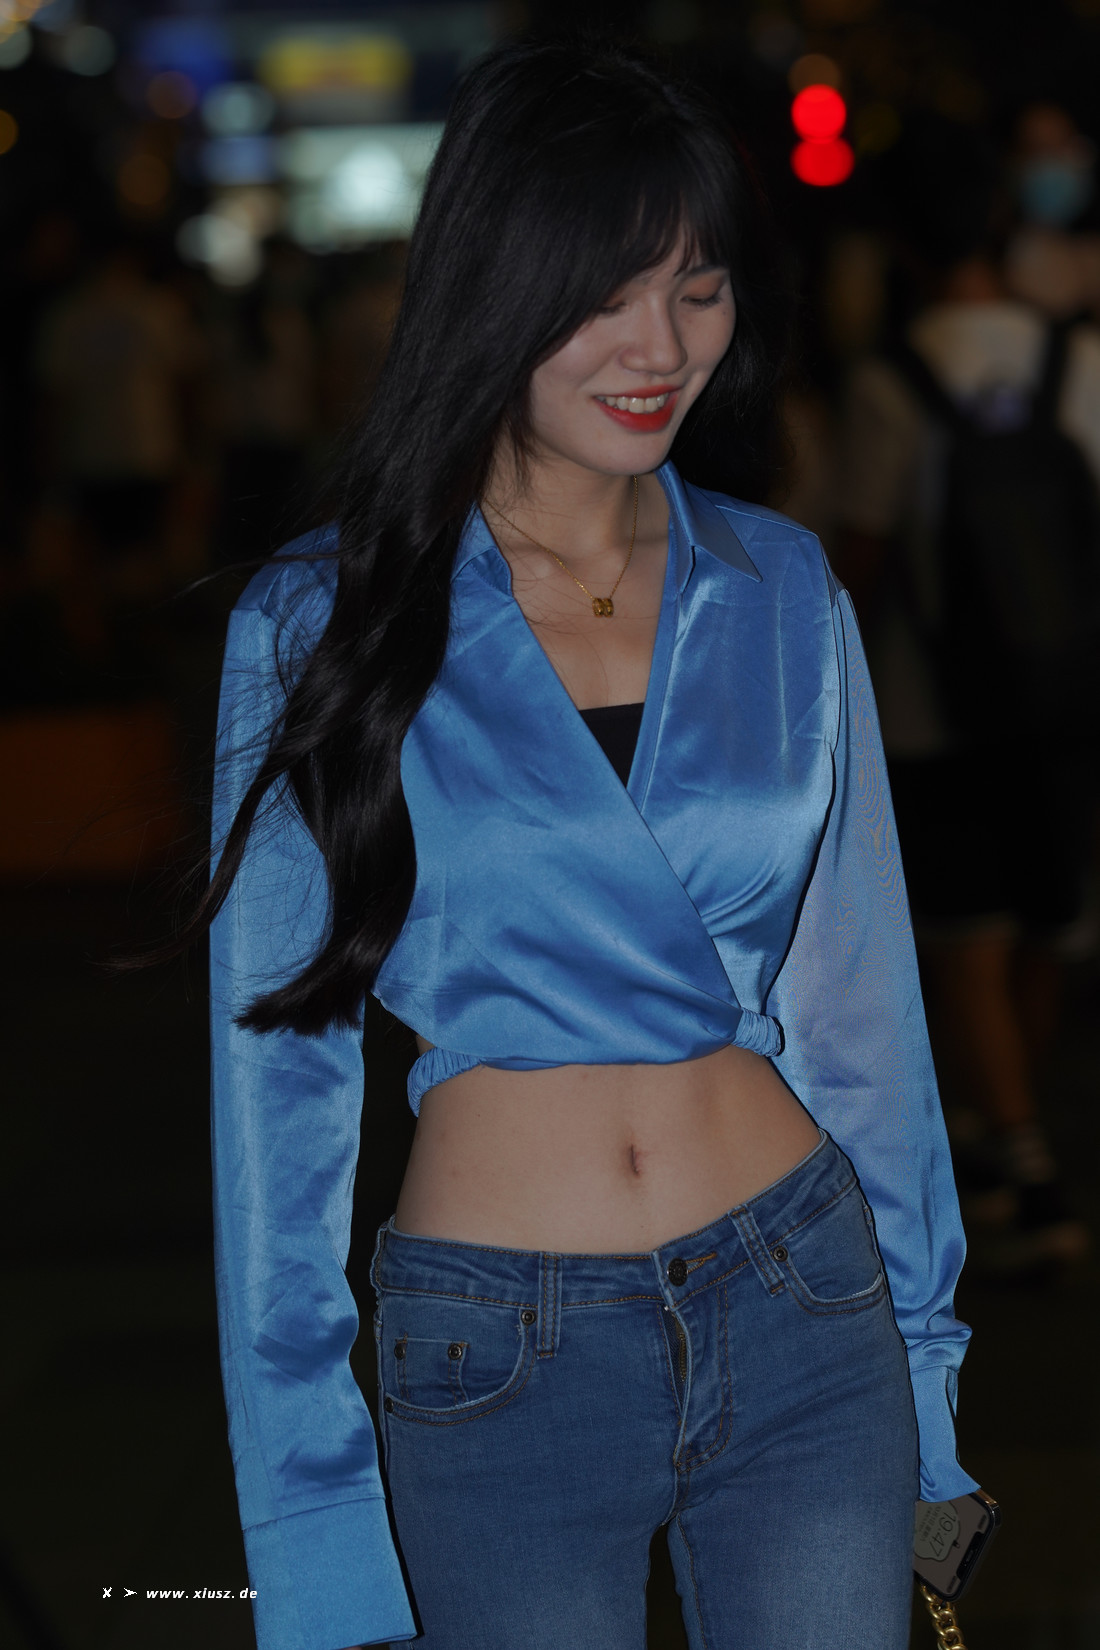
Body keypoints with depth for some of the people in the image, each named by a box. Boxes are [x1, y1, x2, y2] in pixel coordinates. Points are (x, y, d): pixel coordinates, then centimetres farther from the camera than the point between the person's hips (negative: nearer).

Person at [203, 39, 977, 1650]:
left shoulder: (782, 591, 3)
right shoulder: (325, 625, -5)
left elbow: (860, 988, 10)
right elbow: (283, 1054, -2)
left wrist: (917, 1329, 12)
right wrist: (312, 1515, -2)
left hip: (804, 1319, 2)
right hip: (503, 1368, -2)